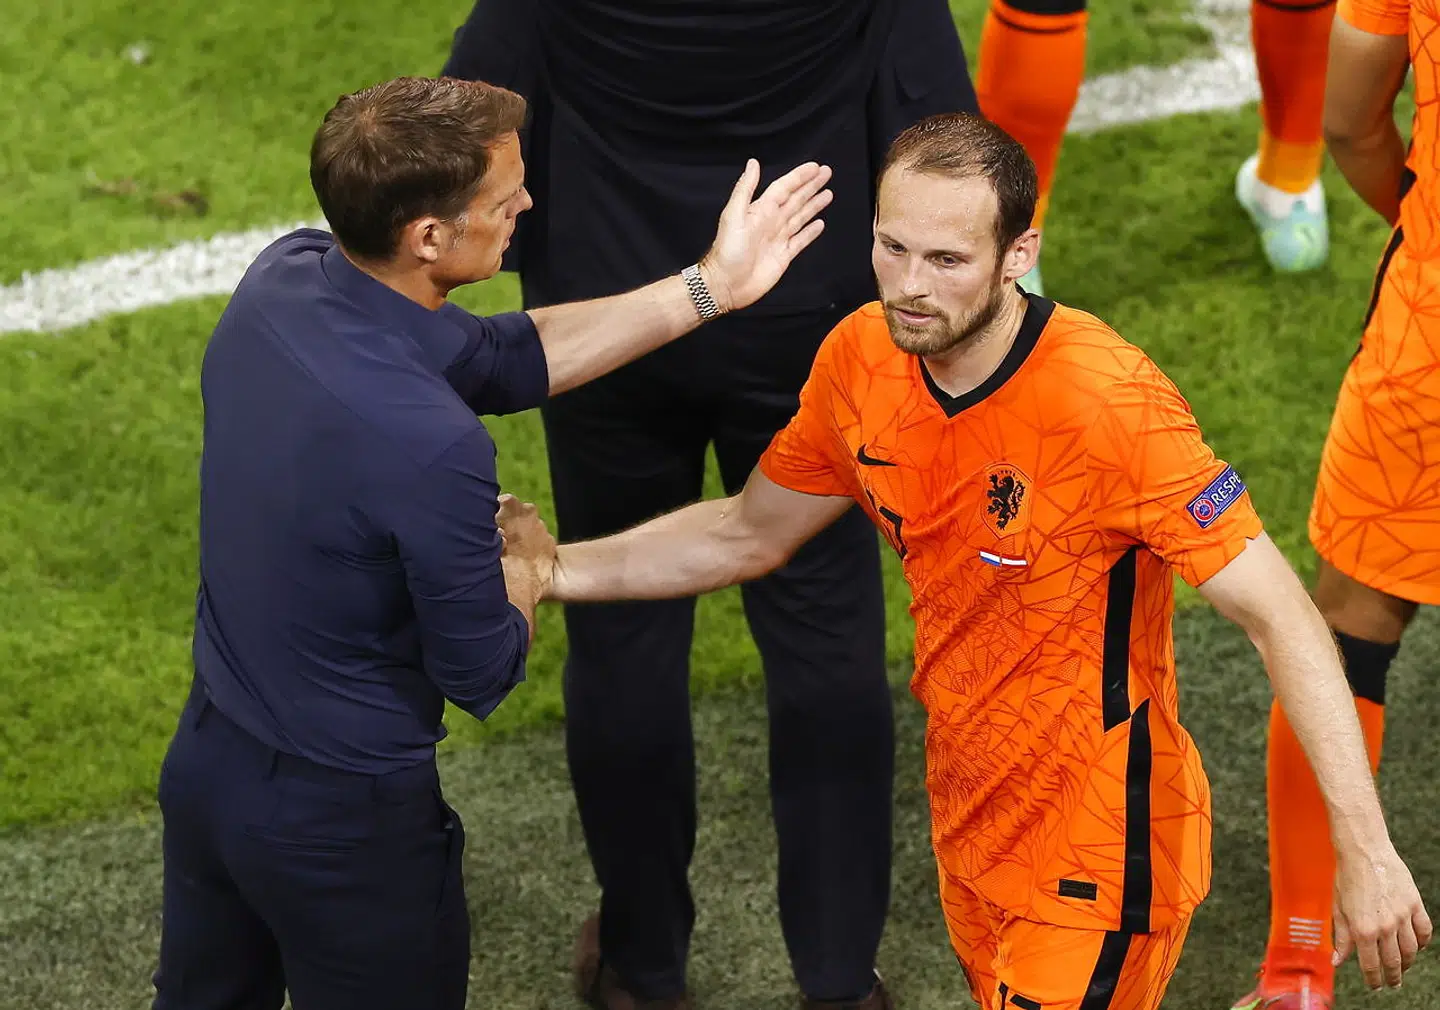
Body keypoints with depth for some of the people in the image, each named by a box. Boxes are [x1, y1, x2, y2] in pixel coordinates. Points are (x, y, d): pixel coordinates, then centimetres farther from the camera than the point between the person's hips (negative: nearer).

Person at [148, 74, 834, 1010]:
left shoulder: (283, 278, -12)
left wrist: (711, 285, 0)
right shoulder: (433, 446, -35)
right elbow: (482, 675, -19)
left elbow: (505, 358, 1)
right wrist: (525, 574, 2)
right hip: (339, 821, -8)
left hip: (207, 756, 8)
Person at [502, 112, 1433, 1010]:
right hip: (970, 831, 7)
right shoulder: (861, 359, -6)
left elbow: (1282, 619, -26)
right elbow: (749, 535, 12)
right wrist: (551, 571, 4)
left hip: (1095, 868, -7)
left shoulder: (1110, 403, -26)